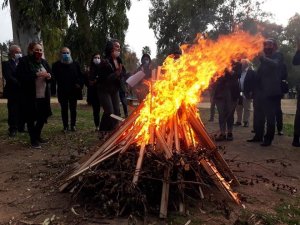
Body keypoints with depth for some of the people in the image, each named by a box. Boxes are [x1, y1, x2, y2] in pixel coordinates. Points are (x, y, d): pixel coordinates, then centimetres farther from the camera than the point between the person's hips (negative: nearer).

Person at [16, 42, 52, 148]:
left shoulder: (44, 62, 13)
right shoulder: (24, 61, -5)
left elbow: (50, 77, 18)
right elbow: (20, 77, -15)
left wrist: (49, 76, -6)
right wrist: (36, 75, -22)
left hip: (44, 95, 6)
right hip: (30, 96, -6)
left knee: (43, 117, 12)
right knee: (31, 118, 2)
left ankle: (37, 136, 32)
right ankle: (33, 140, 15)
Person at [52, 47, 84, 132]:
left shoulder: (75, 64, 4)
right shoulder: (56, 65, 0)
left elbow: (80, 76, 4)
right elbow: (54, 77, -3)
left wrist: (79, 84, -10)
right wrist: (58, 86, -12)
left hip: (73, 91, 1)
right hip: (62, 92, -1)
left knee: (73, 109, 8)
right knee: (64, 109, 6)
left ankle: (73, 125, 18)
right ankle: (65, 126, 14)